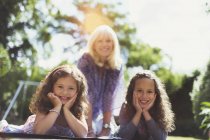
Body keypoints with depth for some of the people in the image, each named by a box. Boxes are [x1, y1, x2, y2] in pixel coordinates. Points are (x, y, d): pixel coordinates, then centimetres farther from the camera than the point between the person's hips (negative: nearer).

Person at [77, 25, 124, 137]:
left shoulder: (117, 65, -6)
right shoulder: (85, 61, -18)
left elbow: (110, 96, -9)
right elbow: (86, 95, -23)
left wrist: (107, 126, -16)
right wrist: (89, 130, -27)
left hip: (100, 116, 4)